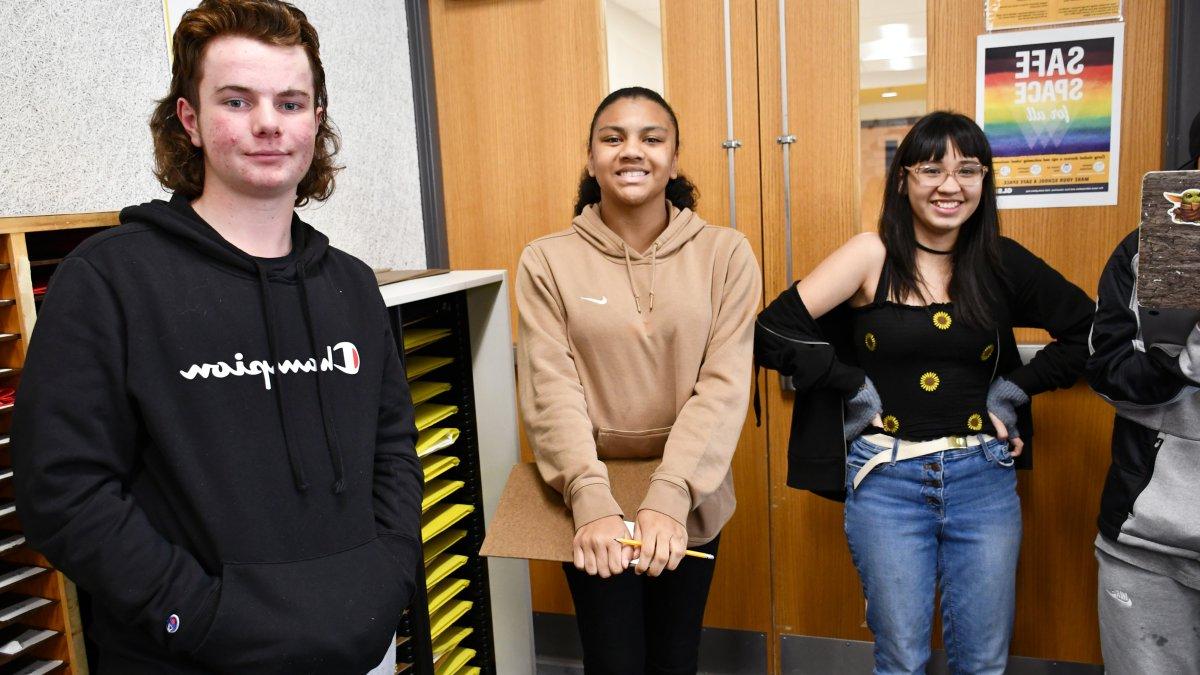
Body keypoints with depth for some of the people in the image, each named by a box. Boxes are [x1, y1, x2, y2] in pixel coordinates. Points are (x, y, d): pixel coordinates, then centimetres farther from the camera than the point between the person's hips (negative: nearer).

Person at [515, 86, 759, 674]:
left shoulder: (725, 254, -6)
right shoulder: (547, 261, -6)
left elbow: (723, 386, -12)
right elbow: (551, 389, -13)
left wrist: (668, 496, -23)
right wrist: (591, 501, -25)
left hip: (690, 500, 1)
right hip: (592, 501, -1)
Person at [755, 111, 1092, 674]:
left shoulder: (1003, 263, 3)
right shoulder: (873, 256, -6)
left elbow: (1087, 329, 12)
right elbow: (773, 331, -11)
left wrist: (1016, 390, 3)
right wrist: (856, 386, -9)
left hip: (983, 478, 3)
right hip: (886, 480, -2)